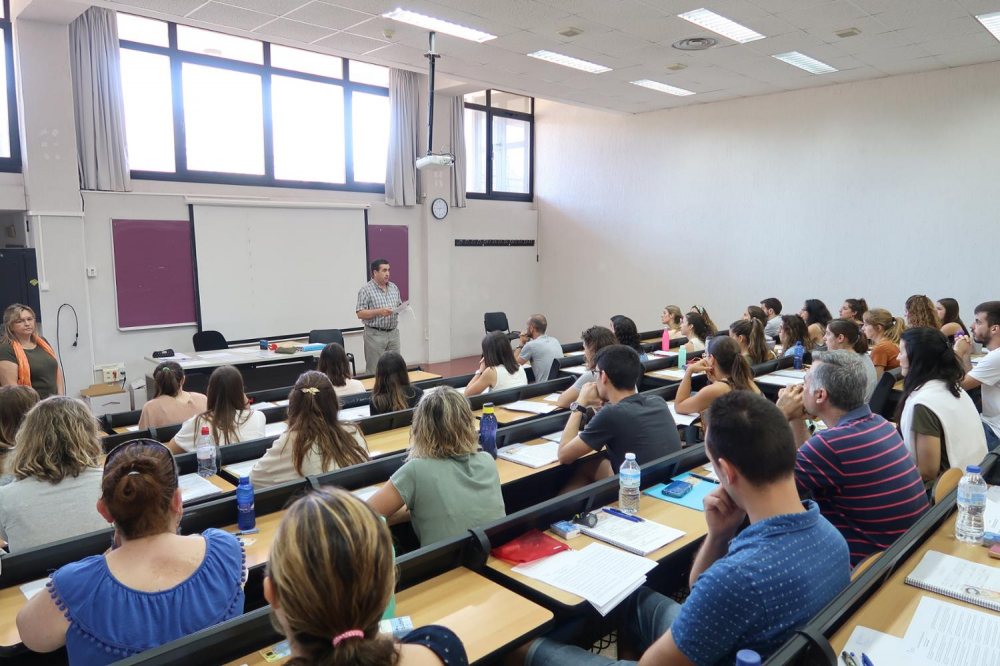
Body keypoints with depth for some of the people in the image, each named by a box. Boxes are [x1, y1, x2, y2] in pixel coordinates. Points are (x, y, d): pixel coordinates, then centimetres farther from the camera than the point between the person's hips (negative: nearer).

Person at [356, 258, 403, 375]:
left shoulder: (394, 288, 11)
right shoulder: (366, 290, -8)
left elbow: (399, 306, 18)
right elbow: (360, 314, -11)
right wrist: (379, 311, -22)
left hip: (393, 333, 6)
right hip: (375, 335, -5)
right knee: (375, 371, -1)